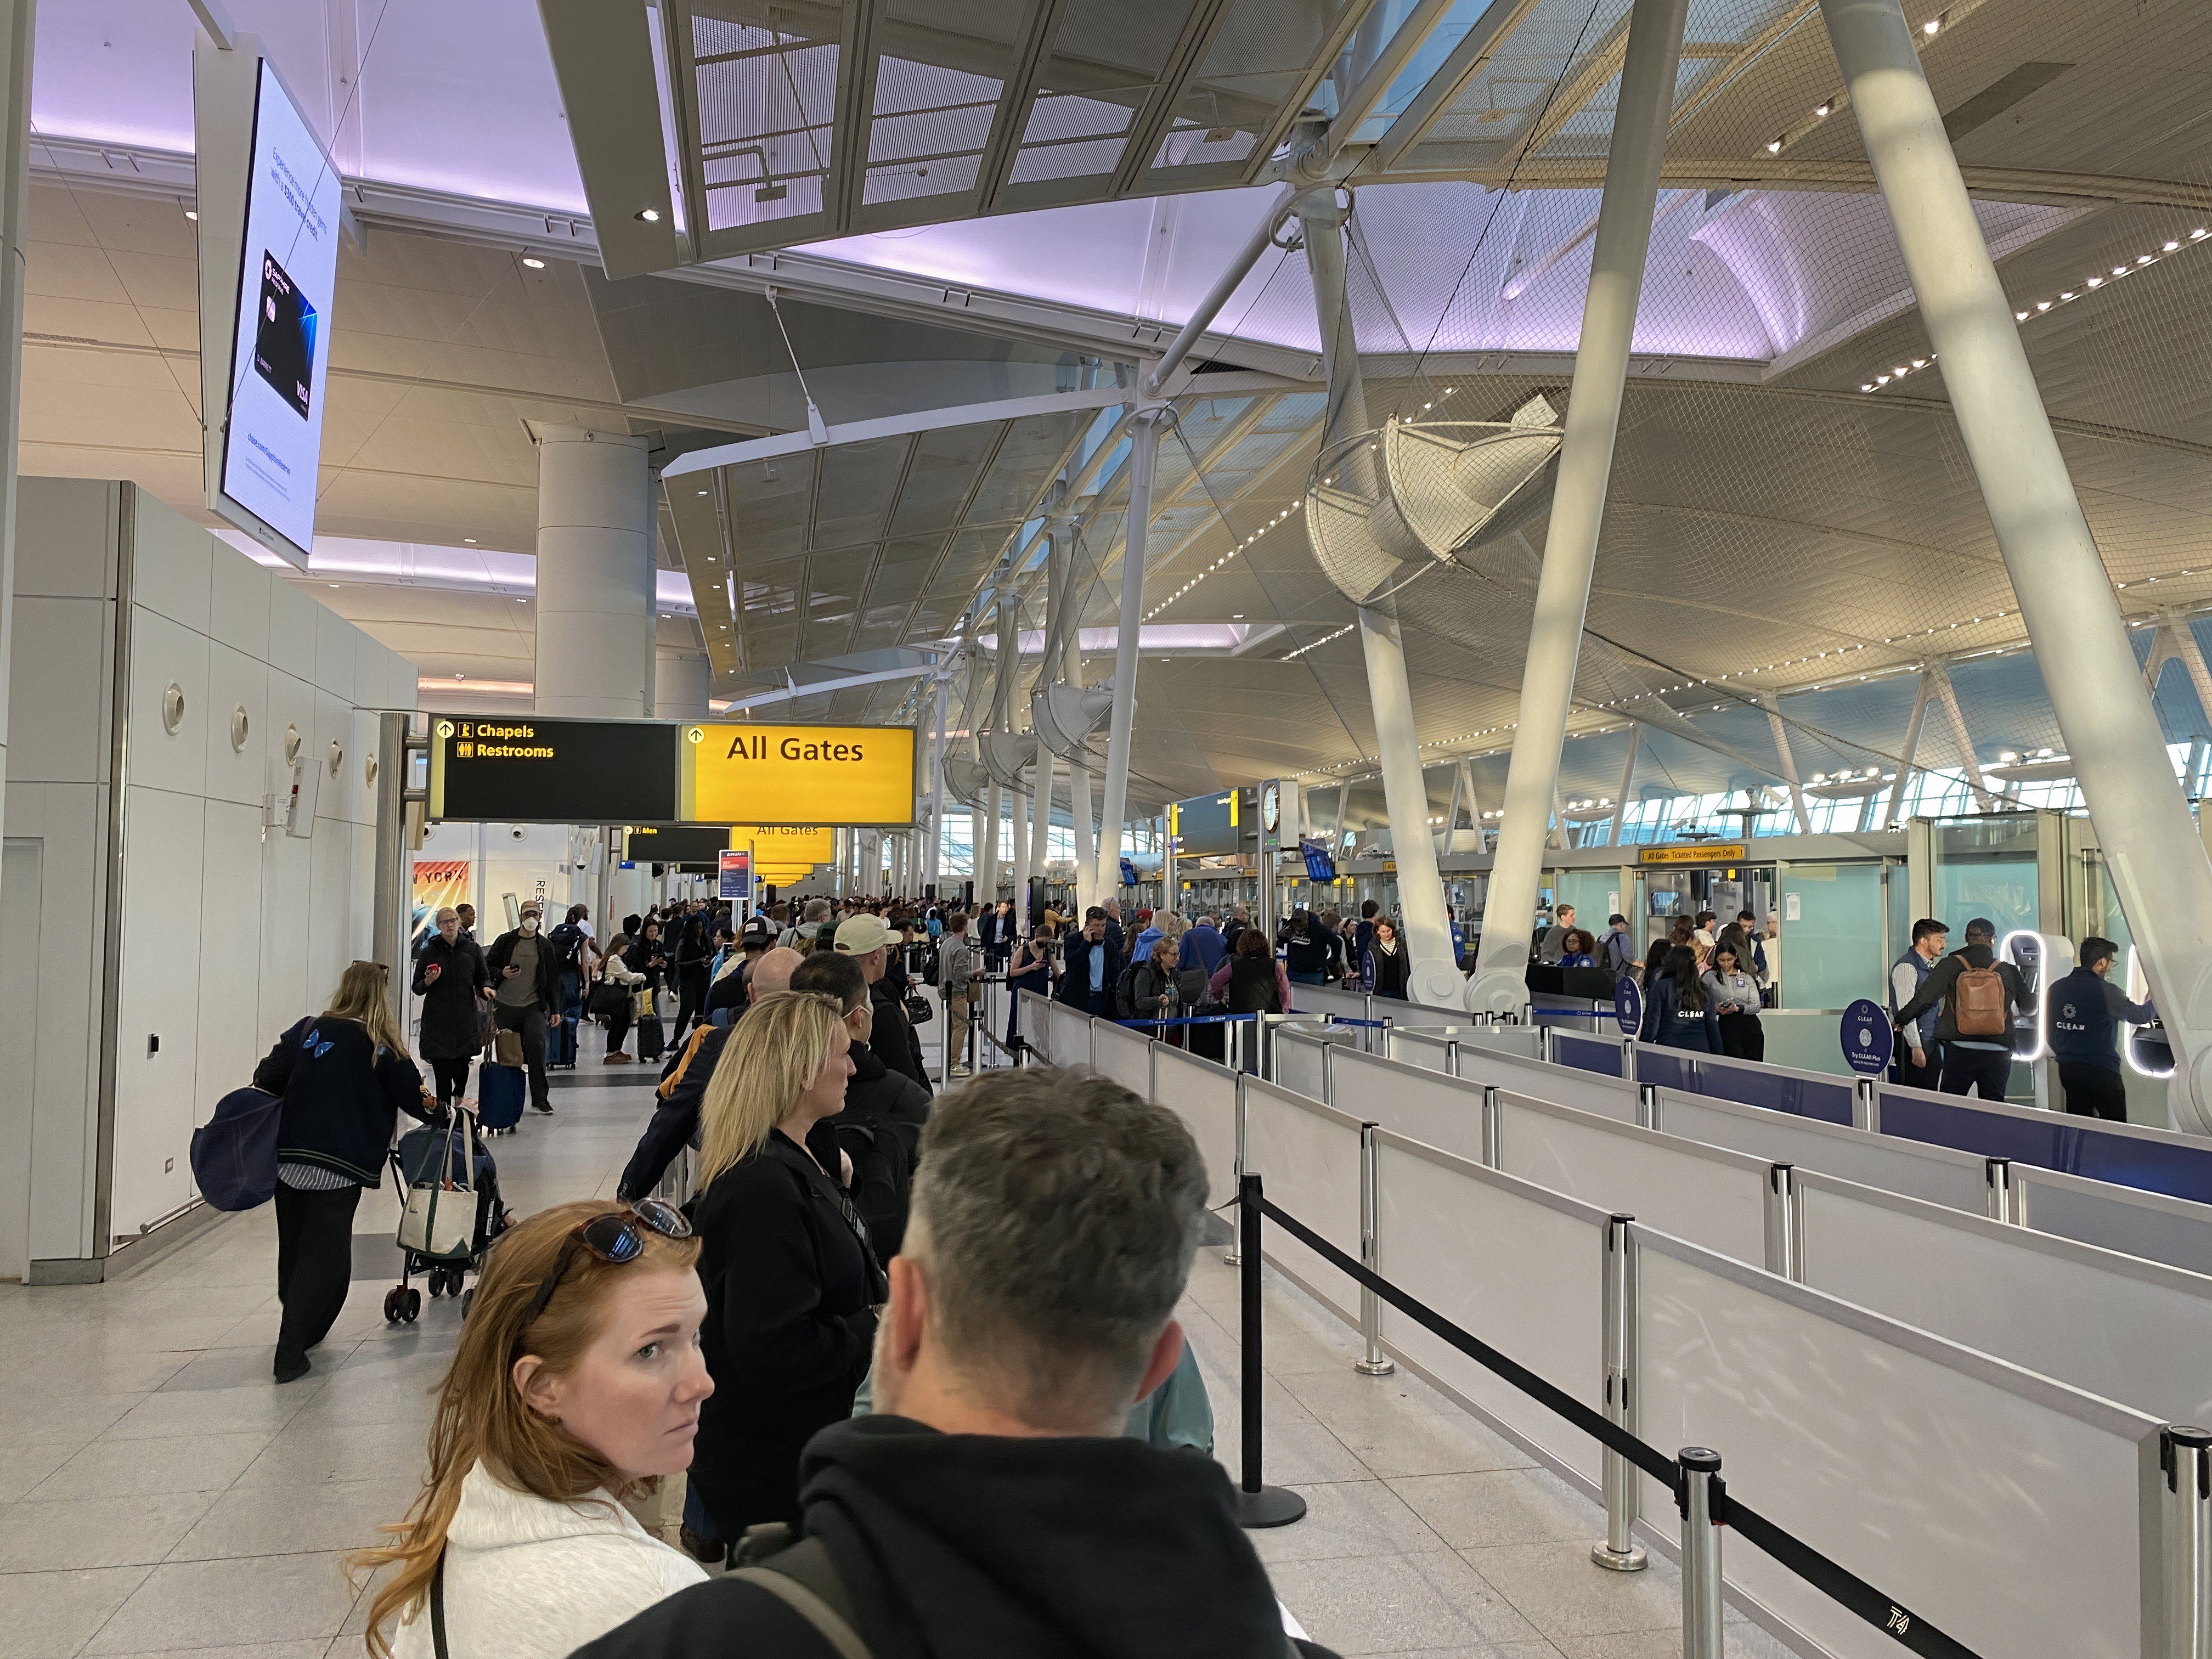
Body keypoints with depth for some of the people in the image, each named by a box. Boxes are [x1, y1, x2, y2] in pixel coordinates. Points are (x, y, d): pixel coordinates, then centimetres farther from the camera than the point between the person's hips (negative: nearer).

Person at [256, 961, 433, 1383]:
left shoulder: (308, 1030, 6)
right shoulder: (381, 1049, -3)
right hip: (339, 1169, -4)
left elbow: (266, 1080, 2)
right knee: (323, 1258, 3)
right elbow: (418, 1101, 1)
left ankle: (299, 1331, 37)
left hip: (288, 1158, 4)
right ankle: (291, 1354, -2)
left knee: (294, 1250, 19)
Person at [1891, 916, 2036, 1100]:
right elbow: (2029, 1007, 14)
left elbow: (1924, 998, -6)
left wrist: (1900, 1020, 9)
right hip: (1997, 1054, 2)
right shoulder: (2008, 971, 3)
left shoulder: (1951, 966, -2)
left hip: (1959, 1052, -2)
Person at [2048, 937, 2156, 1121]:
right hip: (2101, 1071, -6)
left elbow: (2050, 1030, 10)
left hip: (2067, 1070, 6)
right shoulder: (2106, 991, -12)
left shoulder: (2056, 989, 4)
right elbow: (2138, 1015, 2)